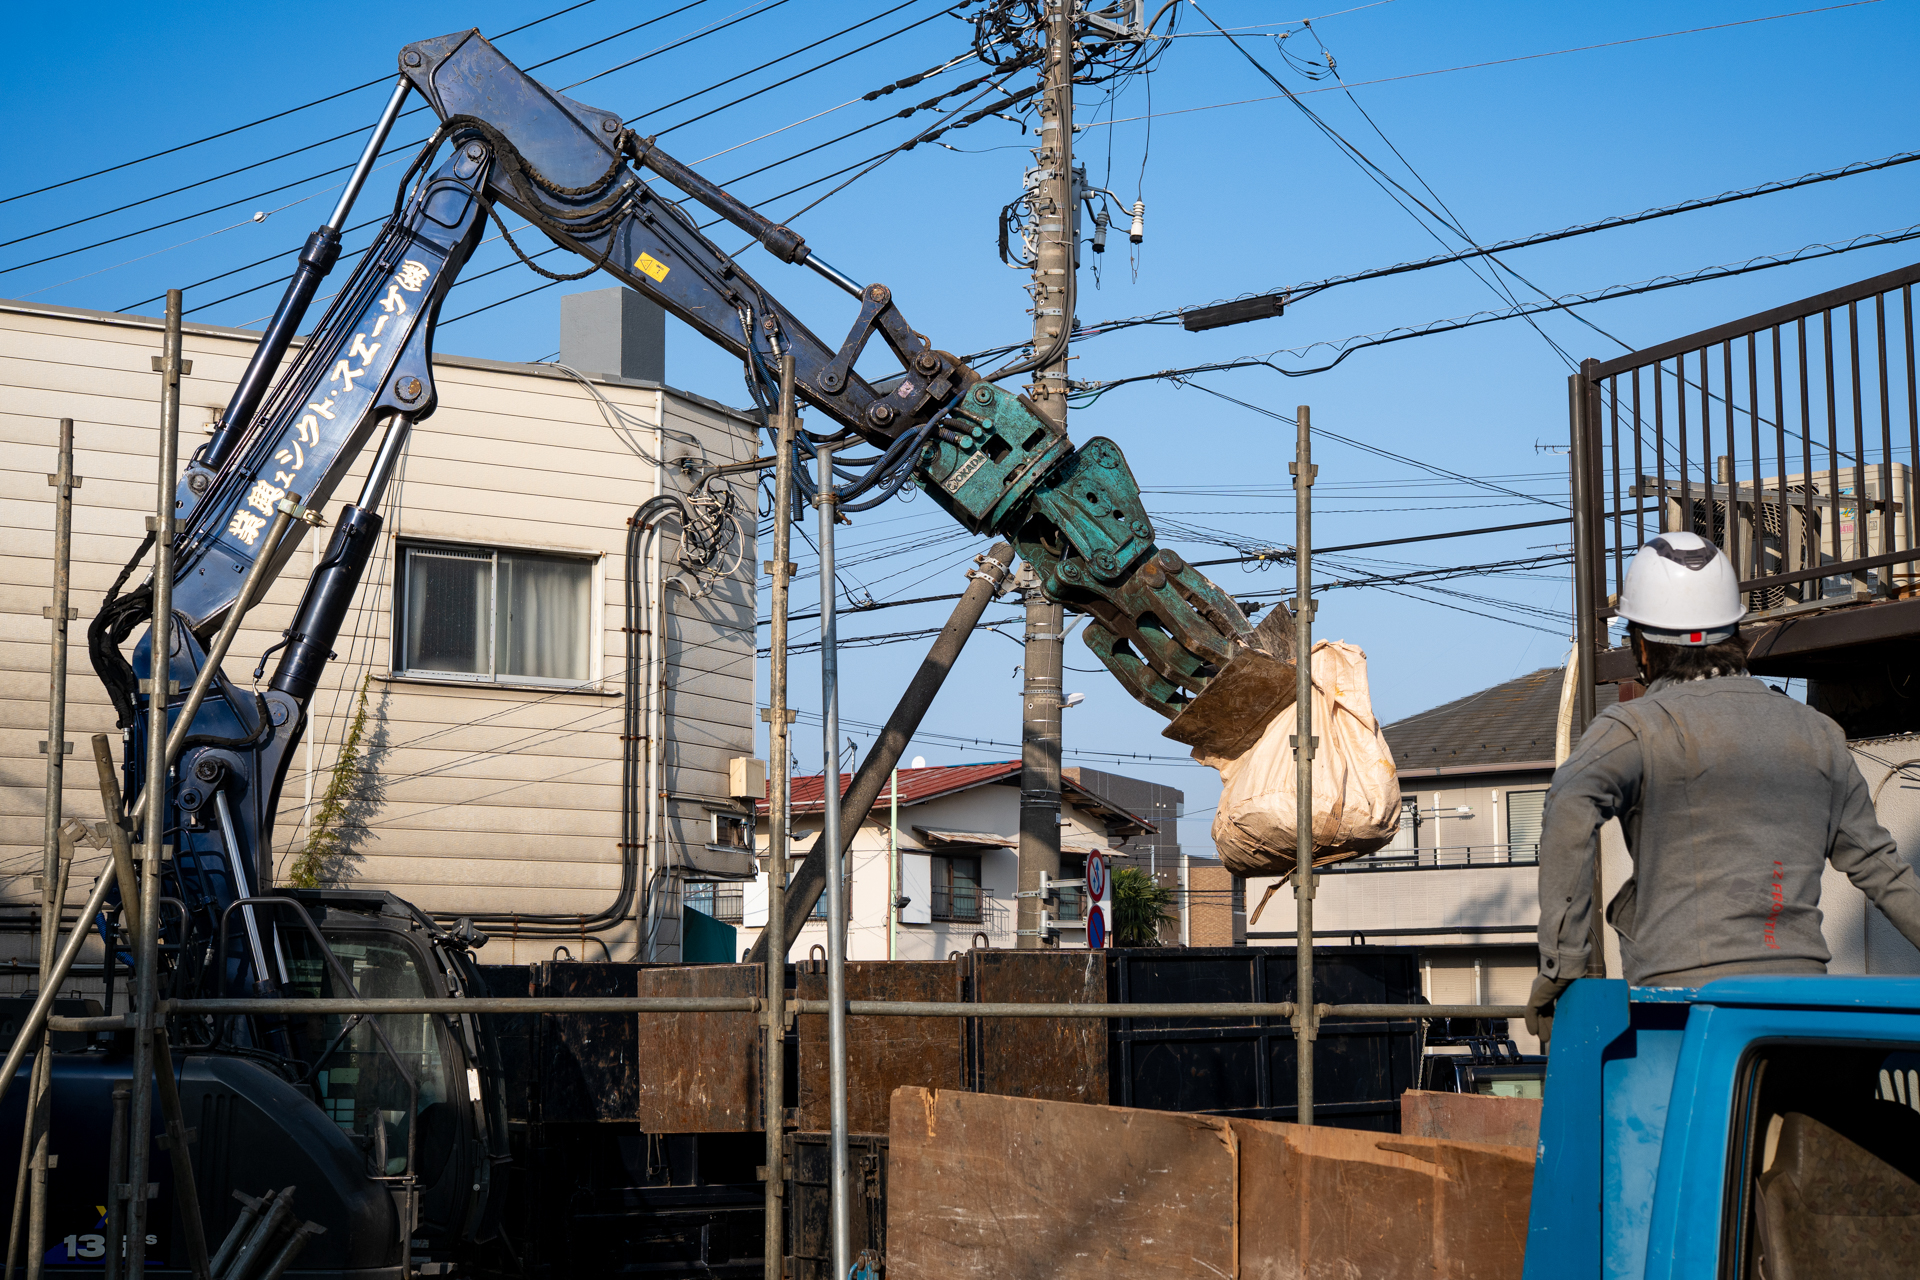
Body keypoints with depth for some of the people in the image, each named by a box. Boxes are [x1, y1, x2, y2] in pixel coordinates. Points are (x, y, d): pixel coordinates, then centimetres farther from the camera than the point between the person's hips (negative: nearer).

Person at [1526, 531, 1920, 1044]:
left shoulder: (1638, 727, 1)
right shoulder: (1816, 732, 19)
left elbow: (1571, 810, -18)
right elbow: (1876, 862, 25)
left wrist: (1560, 965, -18)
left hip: (1685, 988, -5)